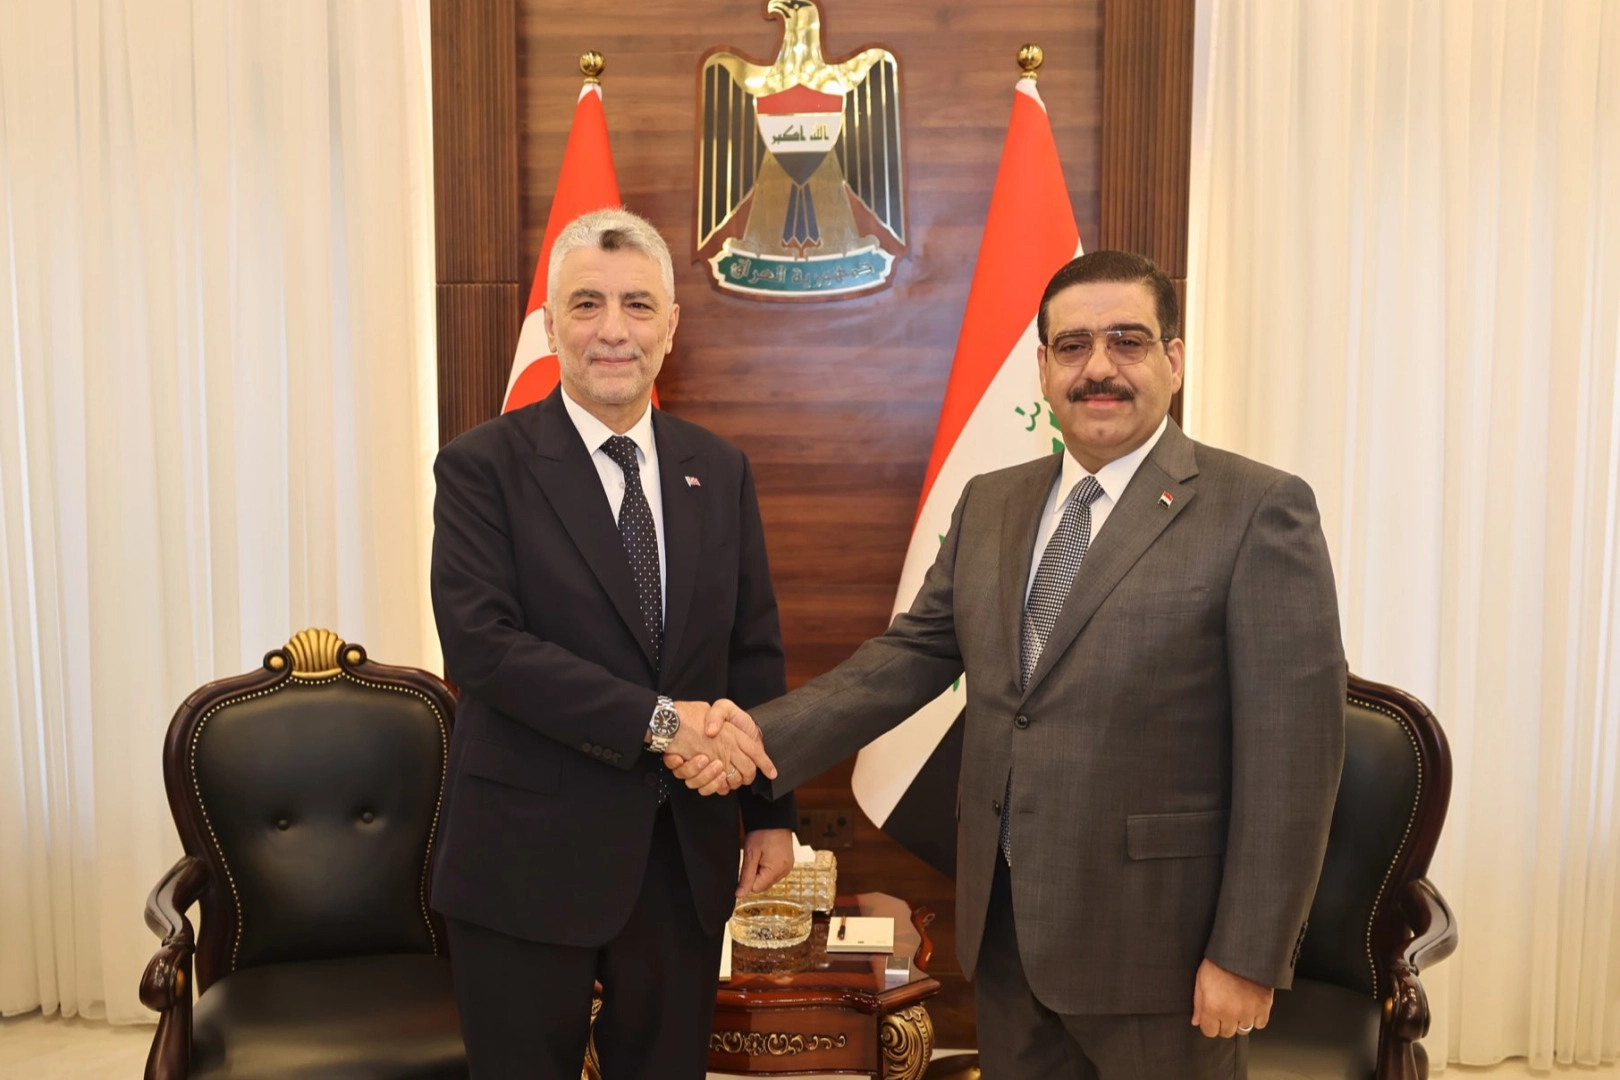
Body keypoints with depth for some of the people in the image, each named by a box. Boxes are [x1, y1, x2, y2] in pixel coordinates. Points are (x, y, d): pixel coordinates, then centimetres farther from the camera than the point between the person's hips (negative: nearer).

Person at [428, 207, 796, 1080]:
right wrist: (657, 719, -23)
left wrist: (771, 812, 7)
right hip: (530, 849, -3)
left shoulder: (719, 470, 5)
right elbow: (482, 643, -19)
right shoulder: (484, 466, -8)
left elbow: (755, 650, 8)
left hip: (686, 850, 4)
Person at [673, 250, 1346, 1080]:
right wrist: (763, 734, -8)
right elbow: (913, 653, 6)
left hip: (1156, 937, -5)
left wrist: (1248, 955, -13)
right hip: (1004, 927, 5)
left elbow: (1289, 752, -12)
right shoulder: (988, 503, 8)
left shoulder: (1259, 510, -10)